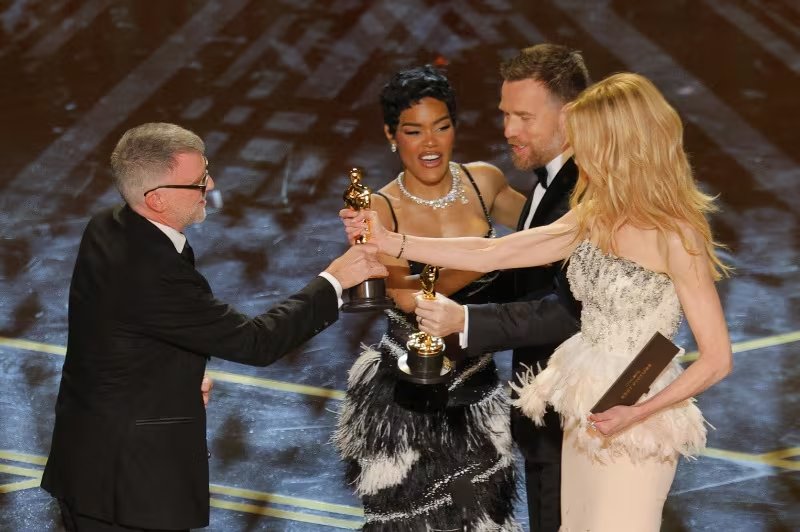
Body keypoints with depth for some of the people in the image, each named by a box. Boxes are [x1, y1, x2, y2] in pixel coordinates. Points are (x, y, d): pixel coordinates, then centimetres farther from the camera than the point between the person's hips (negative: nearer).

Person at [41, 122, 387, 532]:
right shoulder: (153, 274, -29)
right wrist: (334, 280, -14)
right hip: (132, 479, -9)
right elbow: (255, 342, -21)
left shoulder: (105, 229, -1)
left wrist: (184, 374, 4)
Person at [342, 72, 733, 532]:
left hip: (634, 421, -7)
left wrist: (637, 412, -24)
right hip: (585, 408, 7)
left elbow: (717, 359, -16)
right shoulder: (594, 218, 3)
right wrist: (388, 241, 1)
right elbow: (489, 255, 4)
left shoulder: (675, 236, -18)